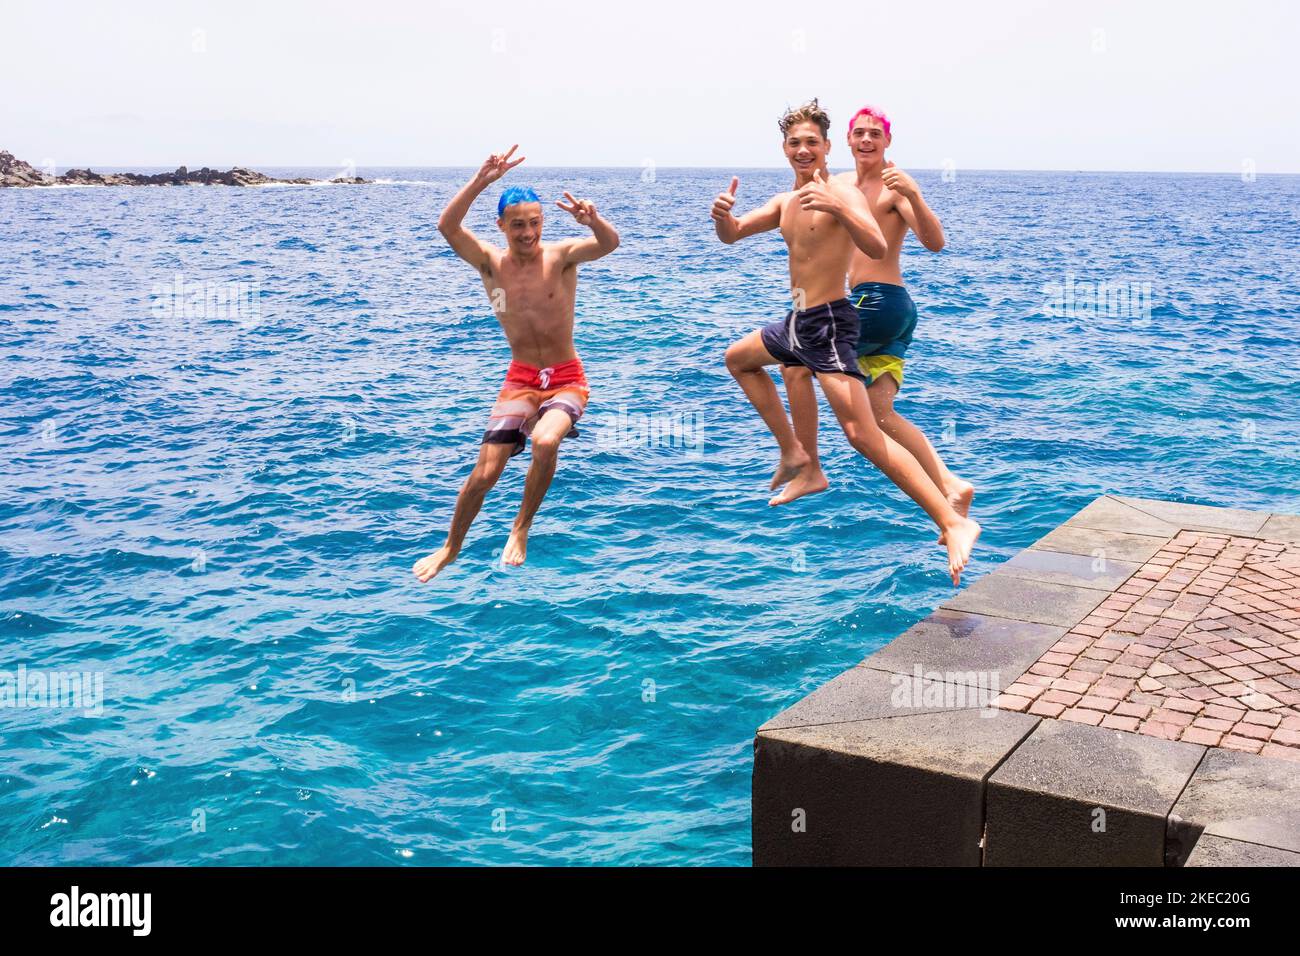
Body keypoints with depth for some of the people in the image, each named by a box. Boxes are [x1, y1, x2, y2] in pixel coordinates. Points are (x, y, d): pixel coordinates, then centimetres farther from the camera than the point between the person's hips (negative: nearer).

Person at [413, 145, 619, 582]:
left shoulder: (561, 256, -9)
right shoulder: (491, 263, -3)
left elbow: (609, 244, -28)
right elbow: (447, 226, -20)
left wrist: (591, 220, -50)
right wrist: (481, 181, -32)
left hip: (567, 379, -2)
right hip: (520, 379, 2)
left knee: (545, 442, -33)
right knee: (485, 472, -5)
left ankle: (521, 530, -8)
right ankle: (450, 549, 22)